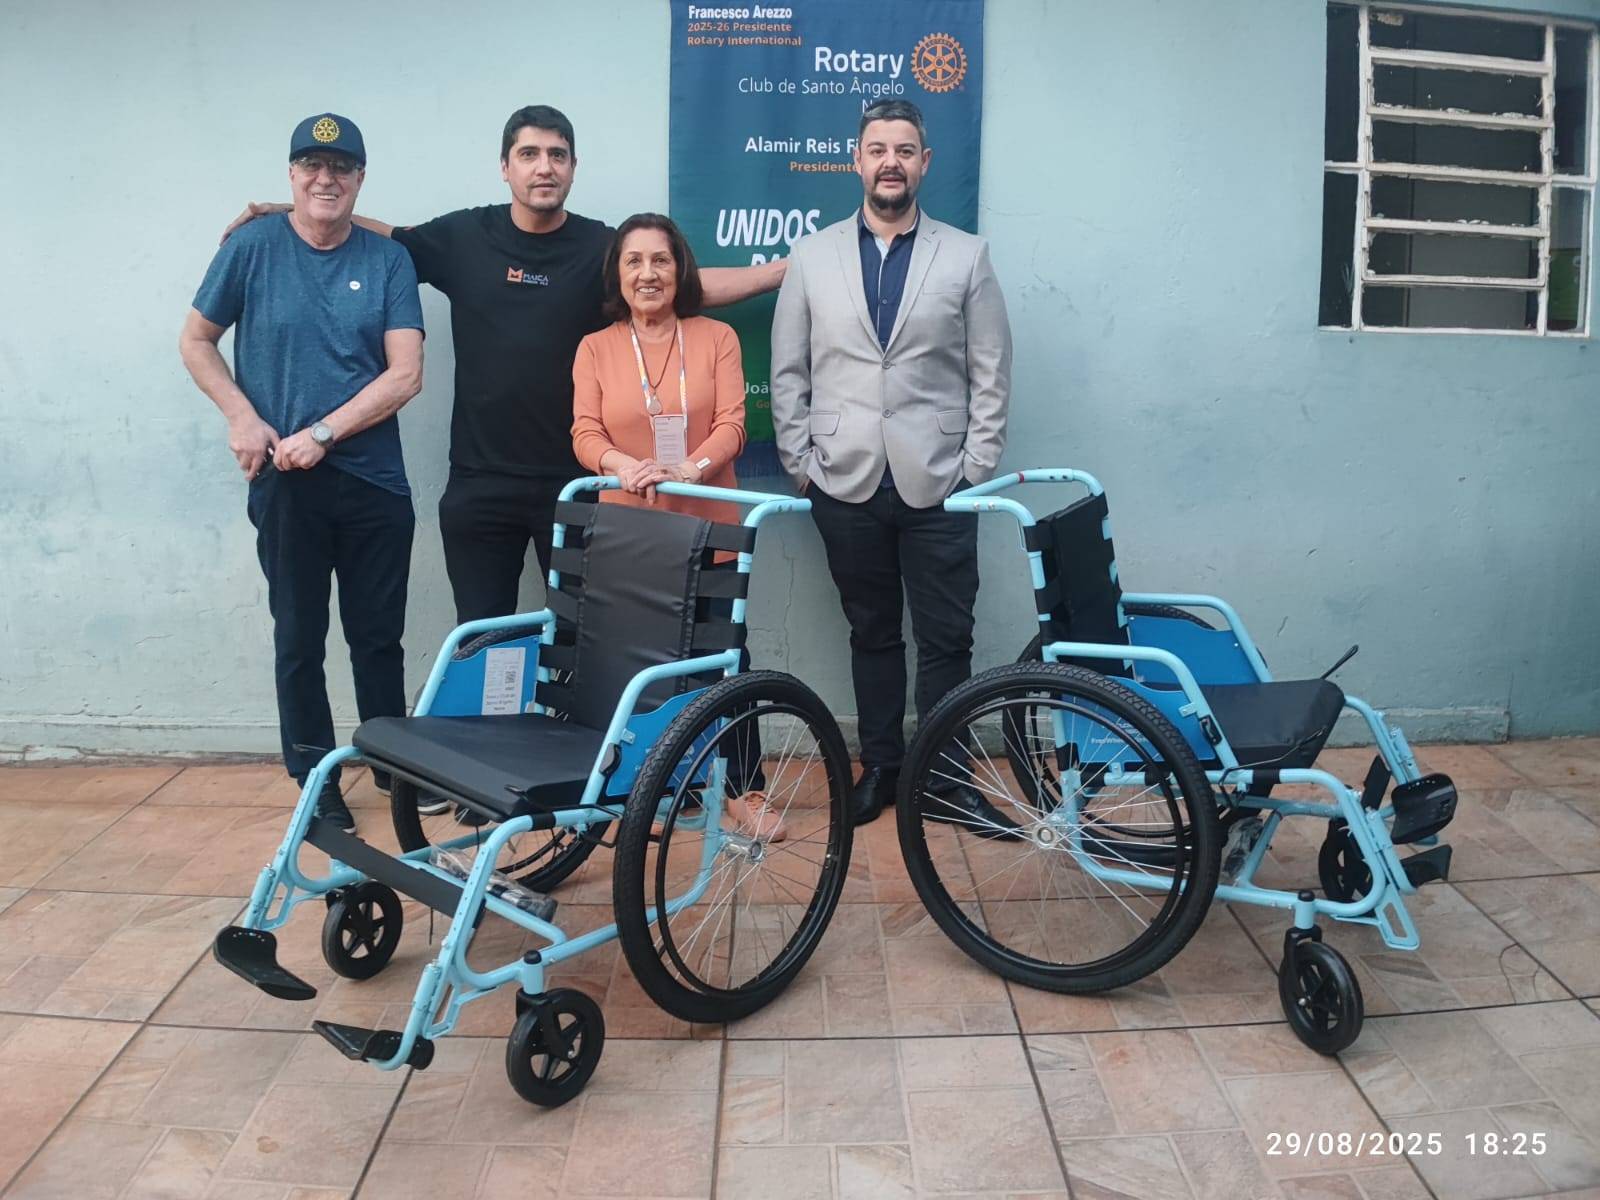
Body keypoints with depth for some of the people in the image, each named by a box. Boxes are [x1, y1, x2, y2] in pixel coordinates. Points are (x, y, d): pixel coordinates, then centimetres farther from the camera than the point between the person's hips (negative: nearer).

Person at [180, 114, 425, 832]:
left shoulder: (387, 261, 2)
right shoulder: (253, 248, 1)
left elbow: (405, 374, -6)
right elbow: (196, 342, 9)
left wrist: (322, 433, -12)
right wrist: (243, 418, -5)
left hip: (374, 482, 0)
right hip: (285, 483, 0)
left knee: (378, 638, 8)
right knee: (299, 641, 8)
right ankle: (316, 783, 20)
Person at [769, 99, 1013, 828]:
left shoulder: (966, 256, 4)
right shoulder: (813, 255, 6)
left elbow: (991, 375, 3)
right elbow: (788, 372, 7)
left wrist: (977, 470, -3)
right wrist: (799, 462, 0)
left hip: (937, 486, -1)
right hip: (846, 484, 1)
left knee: (946, 638, 3)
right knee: (872, 633, 12)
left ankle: (943, 779, 16)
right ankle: (880, 765, 26)